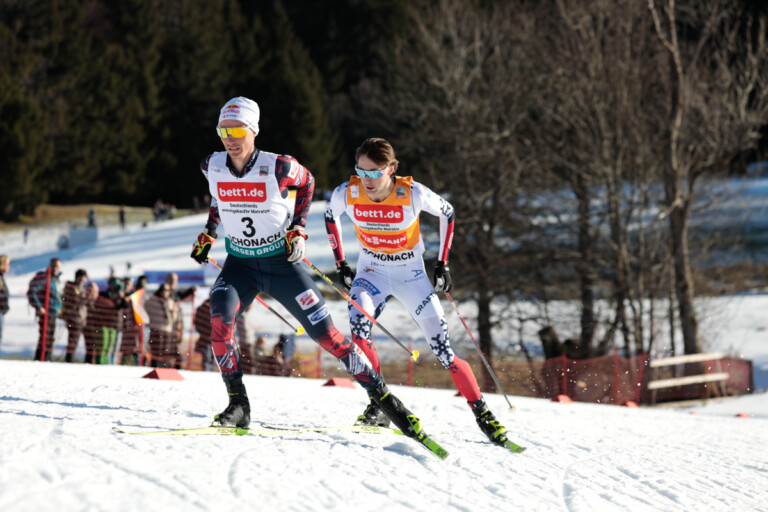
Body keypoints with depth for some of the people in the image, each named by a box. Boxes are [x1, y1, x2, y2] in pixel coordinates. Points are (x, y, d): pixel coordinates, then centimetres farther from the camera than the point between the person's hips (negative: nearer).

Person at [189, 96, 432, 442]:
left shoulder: (277, 167, -18)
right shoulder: (212, 167, -8)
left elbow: (306, 182, 4)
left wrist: (298, 229, -4)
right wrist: (208, 234, 10)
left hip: (282, 262, -2)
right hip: (240, 264, 2)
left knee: (326, 334, -5)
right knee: (219, 319, -26)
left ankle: (383, 397, 8)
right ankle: (238, 406, -14)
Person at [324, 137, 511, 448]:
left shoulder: (413, 194, -23)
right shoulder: (347, 193, -18)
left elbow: (447, 213, -3)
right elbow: (330, 216, 6)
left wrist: (442, 263, -4)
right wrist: (340, 264, 4)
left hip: (412, 276, -2)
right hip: (371, 273, 2)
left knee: (444, 351, -8)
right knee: (358, 326, -28)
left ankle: (483, 414, 6)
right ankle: (379, 405, -18)